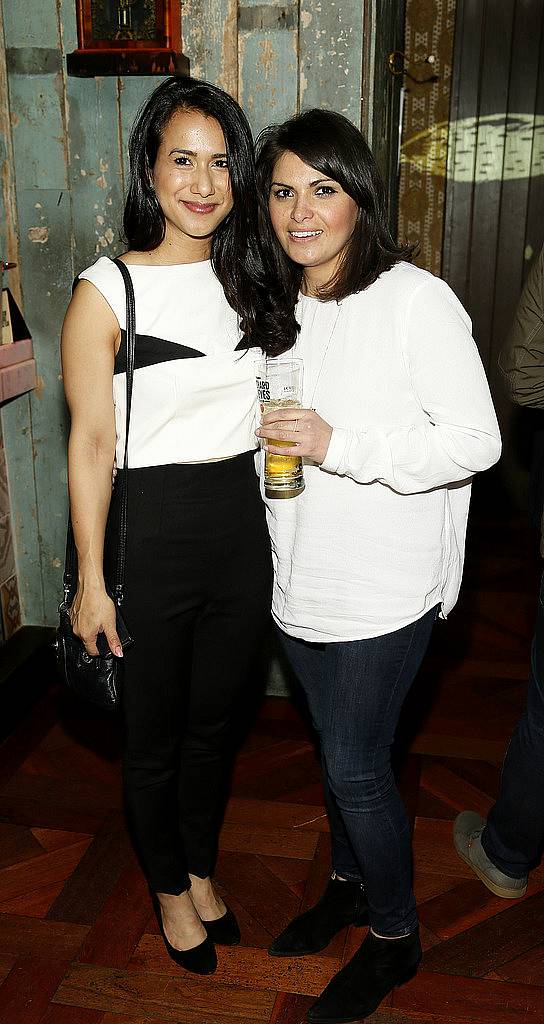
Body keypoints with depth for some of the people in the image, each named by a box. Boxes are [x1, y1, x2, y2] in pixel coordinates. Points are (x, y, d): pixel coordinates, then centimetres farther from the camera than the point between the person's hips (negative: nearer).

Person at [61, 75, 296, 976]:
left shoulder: (250, 283, 4)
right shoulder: (107, 292, -11)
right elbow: (92, 444, -10)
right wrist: (92, 582, -9)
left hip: (244, 527, 5)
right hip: (152, 534, -4)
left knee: (215, 718, 21)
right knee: (155, 732, 14)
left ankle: (202, 870, 46)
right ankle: (169, 888, 41)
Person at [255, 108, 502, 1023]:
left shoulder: (416, 301, -15)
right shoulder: (281, 305, 7)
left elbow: (476, 441, -18)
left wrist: (339, 446, -25)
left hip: (381, 592, -6)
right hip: (299, 579, 7)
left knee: (357, 767, 4)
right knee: (333, 748, 21)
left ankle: (395, 937, 29)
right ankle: (349, 884, 45)